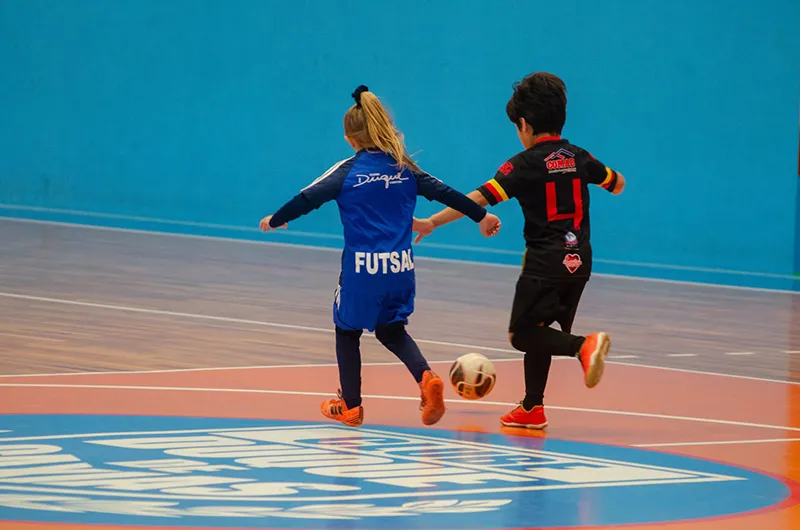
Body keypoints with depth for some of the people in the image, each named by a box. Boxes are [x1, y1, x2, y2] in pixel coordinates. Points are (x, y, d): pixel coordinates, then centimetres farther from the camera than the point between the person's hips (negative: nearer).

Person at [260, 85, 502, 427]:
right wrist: (481, 216, 22)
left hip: (362, 269, -4)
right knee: (392, 331, 19)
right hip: (400, 269, 4)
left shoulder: (347, 171, -4)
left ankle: (350, 405, 21)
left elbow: (308, 199, -6)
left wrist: (275, 221, 9)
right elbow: (446, 193, 11)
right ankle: (426, 377, -7)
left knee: (347, 330, 15)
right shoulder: (404, 169, 7)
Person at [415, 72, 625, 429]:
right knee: (537, 330, 17)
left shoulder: (526, 164, -10)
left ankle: (584, 346, -26)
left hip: (546, 262, -7)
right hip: (579, 261, 7)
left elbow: (480, 198, -18)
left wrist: (432, 222, -17)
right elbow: (617, 184, 23)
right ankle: (533, 407, 17)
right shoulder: (579, 158, 6)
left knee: (522, 335, -3)